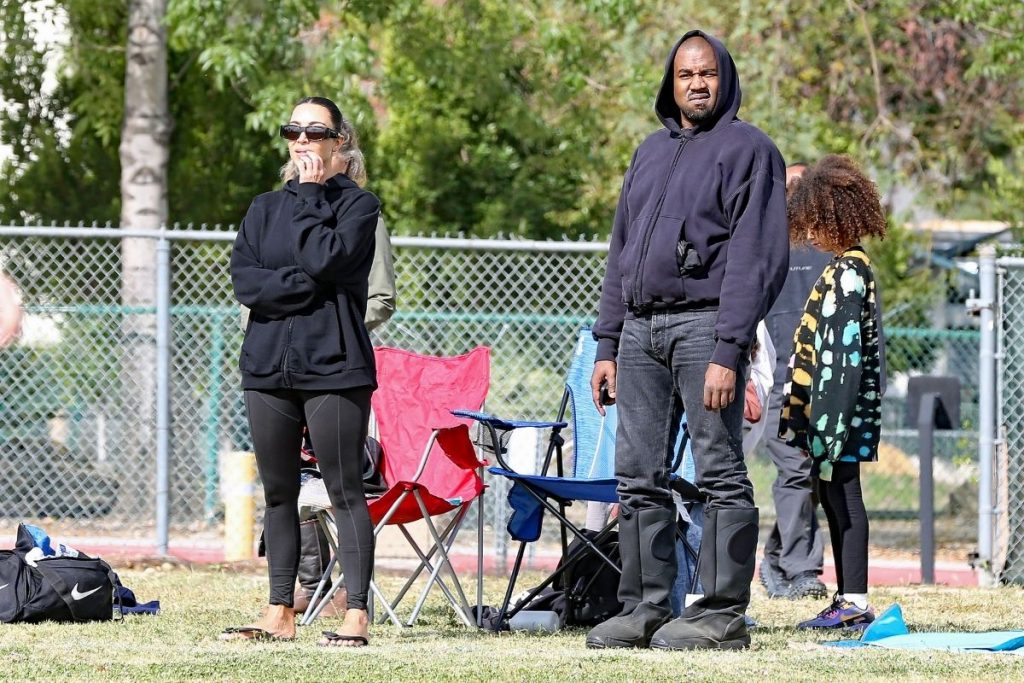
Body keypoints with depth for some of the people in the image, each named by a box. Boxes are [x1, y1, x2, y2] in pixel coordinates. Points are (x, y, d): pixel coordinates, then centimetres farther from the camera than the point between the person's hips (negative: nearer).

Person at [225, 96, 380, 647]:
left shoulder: (357, 204, 3)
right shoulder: (264, 208, 16)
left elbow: (326, 259, -15)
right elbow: (244, 278, 2)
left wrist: (308, 195, -5)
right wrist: (307, 289, -11)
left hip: (332, 364, -5)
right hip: (269, 365, 5)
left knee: (345, 492, -7)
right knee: (278, 493, 8)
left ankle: (356, 615, -8)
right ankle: (280, 613, 12)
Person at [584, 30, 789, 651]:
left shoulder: (747, 149, -1)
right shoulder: (651, 152, 21)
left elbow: (758, 258, -9)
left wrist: (729, 350, -17)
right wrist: (607, 345, 15)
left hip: (704, 324, -7)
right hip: (640, 329, 7)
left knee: (721, 472, -6)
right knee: (638, 476, 5)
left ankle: (723, 613, -5)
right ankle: (645, 609, 10)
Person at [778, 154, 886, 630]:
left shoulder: (848, 273, -14)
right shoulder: (844, 268, 16)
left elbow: (844, 353, -20)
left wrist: (827, 426, -22)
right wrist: (803, 416, 19)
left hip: (841, 408, -10)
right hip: (825, 411, 10)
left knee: (842, 494, -9)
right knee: (833, 496, 10)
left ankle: (855, 602, -9)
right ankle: (846, 599, 13)